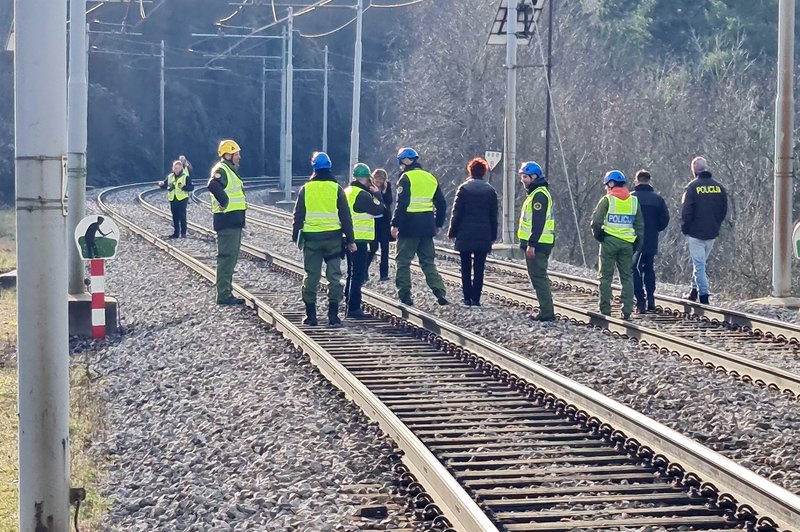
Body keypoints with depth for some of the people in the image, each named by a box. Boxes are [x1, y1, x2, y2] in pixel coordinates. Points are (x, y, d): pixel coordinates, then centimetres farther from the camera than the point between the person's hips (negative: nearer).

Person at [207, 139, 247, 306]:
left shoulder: (231, 170, 19)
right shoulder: (221, 170, -14)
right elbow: (213, 185, -34)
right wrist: (225, 202, -26)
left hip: (234, 221, 11)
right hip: (227, 221, -11)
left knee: (231, 258, 15)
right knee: (226, 257, -9)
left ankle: (226, 293, 22)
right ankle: (223, 295, -8)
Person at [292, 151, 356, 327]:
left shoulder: (305, 189, 1)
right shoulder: (336, 188, -1)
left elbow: (298, 216, 4)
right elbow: (345, 216, 1)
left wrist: (296, 237, 13)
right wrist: (350, 240, 5)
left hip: (311, 238, 1)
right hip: (333, 237, -1)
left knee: (311, 276, 6)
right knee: (334, 276, 3)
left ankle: (310, 314, 6)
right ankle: (333, 315, -2)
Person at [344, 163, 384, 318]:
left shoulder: (347, 192, 14)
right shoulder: (362, 195, -15)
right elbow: (378, 210, -14)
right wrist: (376, 194, -1)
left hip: (349, 239, 9)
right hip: (359, 239, -9)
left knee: (352, 273, 17)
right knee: (358, 274, -7)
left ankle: (350, 307, 22)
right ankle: (354, 308, -9)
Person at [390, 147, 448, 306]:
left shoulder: (406, 178, -8)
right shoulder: (431, 178, 13)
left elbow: (402, 204, -16)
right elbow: (441, 204, 15)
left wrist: (395, 224, -13)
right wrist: (438, 224, 22)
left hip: (409, 227, -6)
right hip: (427, 226, 6)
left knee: (403, 261, 4)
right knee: (428, 261, 12)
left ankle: (405, 295, 2)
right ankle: (440, 292, -2)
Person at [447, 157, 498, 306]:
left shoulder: (463, 189, -5)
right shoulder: (490, 191, 4)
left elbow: (456, 213, -5)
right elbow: (493, 216, 7)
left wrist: (452, 232, 2)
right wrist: (493, 235, 14)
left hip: (465, 235, -2)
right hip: (483, 236, 2)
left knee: (466, 268, 6)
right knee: (479, 268, 3)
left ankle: (467, 298, 5)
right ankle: (476, 299, 0)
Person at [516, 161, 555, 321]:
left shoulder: (539, 195, -15)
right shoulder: (536, 193, 19)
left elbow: (538, 222, -22)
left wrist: (532, 244, -24)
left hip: (537, 244, -11)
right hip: (538, 243, 11)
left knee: (538, 277, -9)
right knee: (540, 277, 14)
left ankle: (547, 312, -10)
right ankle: (546, 312, 18)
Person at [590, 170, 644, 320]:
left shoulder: (607, 200, -6)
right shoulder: (634, 200, 8)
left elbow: (596, 221, -12)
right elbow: (640, 225, 10)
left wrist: (598, 235, 4)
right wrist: (638, 244, 14)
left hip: (610, 240, -4)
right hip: (628, 243, 4)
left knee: (606, 276, 3)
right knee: (627, 277, 8)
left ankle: (605, 310, 1)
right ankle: (627, 311, 2)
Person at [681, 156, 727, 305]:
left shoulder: (692, 187, -13)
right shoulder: (719, 187, 3)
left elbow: (686, 211, -12)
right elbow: (724, 210, 8)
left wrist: (684, 229, 0)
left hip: (695, 232, -5)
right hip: (712, 233, 5)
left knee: (698, 264, -1)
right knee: (701, 262, 19)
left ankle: (704, 297, -5)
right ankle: (694, 292, 27)